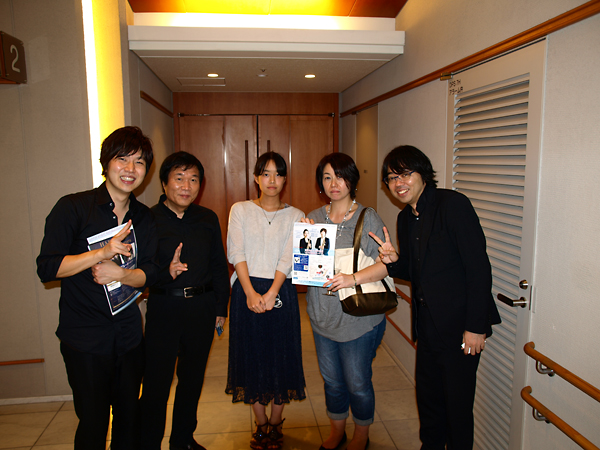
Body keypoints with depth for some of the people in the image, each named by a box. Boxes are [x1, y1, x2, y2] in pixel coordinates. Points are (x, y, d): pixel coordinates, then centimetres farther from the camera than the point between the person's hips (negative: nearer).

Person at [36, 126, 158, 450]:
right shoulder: (72, 208, -9)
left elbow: (150, 273, 4)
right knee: (93, 424, 5)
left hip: (129, 334, 4)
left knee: (130, 417, 16)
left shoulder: (144, 217, 5)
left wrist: (120, 273, -16)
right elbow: (46, 268, -14)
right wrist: (102, 253, -26)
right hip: (84, 338, -4)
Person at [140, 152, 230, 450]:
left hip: (202, 307, 4)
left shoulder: (208, 219, 5)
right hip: (164, 309, -3)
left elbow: (219, 265, 10)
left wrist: (220, 307, 8)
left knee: (193, 378, 17)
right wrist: (167, 272, -26)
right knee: (156, 383, 2)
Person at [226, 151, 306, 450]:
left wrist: (270, 295, -18)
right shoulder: (240, 210, 5)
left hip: (280, 292, 0)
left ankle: (275, 425, 27)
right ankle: (261, 425, 28)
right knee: (252, 356, 9)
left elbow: (288, 259, -5)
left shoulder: (295, 216, 5)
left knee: (281, 356, 6)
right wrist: (251, 293, -16)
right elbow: (236, 253, -5)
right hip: (246, 291, 0)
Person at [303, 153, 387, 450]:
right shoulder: (313, 218, 5)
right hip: (323, 314, 4)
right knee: (331, 380, 19)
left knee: (357, 383, 10)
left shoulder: (368, 218, -7)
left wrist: (353, 278, -28)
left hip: (359, 317, -4)